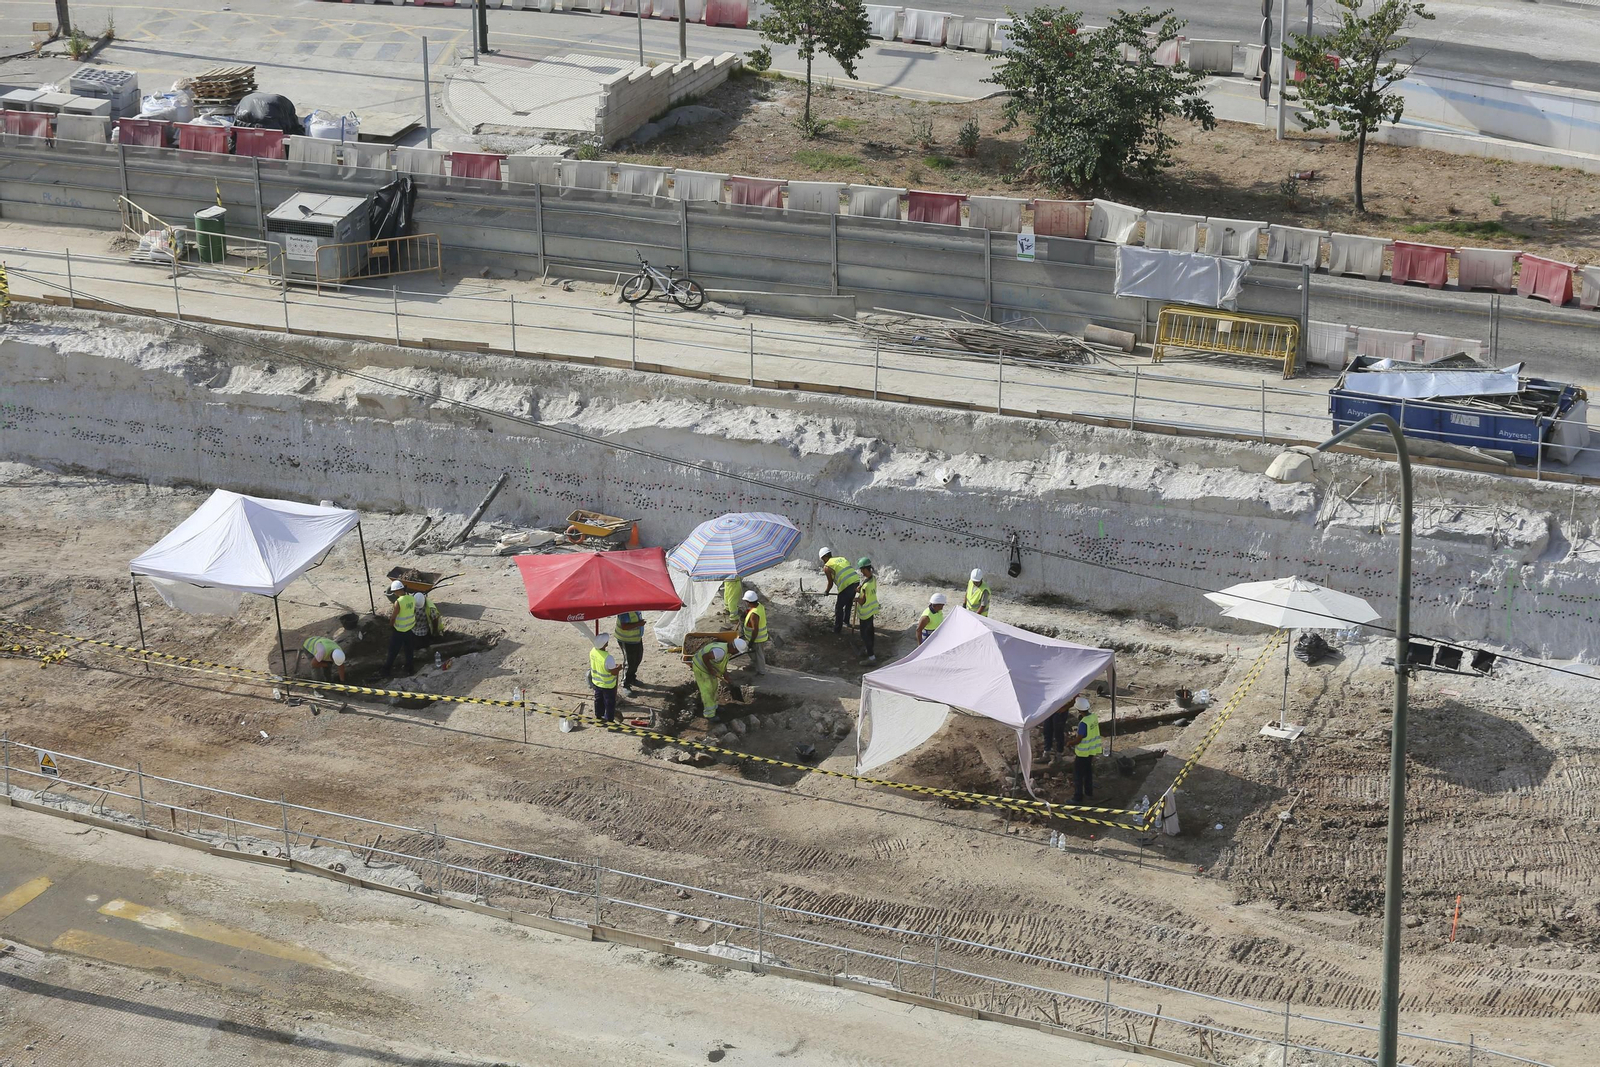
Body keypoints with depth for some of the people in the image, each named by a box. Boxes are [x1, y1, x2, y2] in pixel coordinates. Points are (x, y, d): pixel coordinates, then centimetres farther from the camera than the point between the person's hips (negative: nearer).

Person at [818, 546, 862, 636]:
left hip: (846, 585, -7)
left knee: (839, 608, 9)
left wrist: (826, 591, 26)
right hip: (856, 581, 7)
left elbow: (830, 583, 6)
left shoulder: (827, 567, 3)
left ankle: (837, 629, 14)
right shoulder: (842, 558, 22)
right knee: (848, 603, 30)